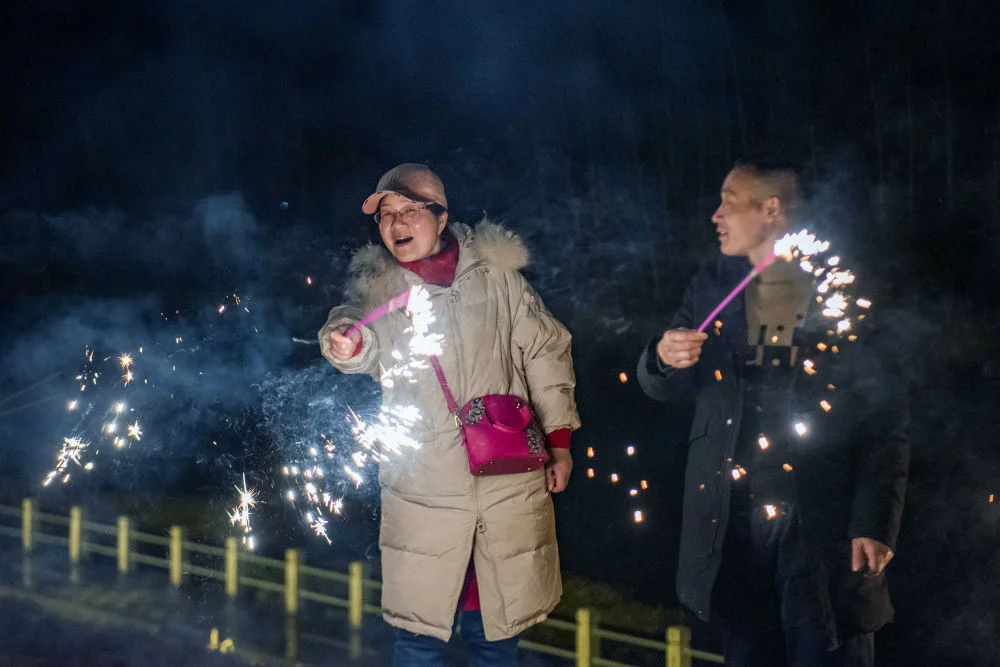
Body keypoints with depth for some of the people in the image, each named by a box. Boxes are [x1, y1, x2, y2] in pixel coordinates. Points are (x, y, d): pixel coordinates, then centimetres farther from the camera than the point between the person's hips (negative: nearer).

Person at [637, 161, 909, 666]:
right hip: (732, 522, 5)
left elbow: (885, 421, -6)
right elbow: (661, 388, 15)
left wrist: (876, 524, -14)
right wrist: (663, 358, -9)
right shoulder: (712, 288, 12)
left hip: (823, 524, -4)